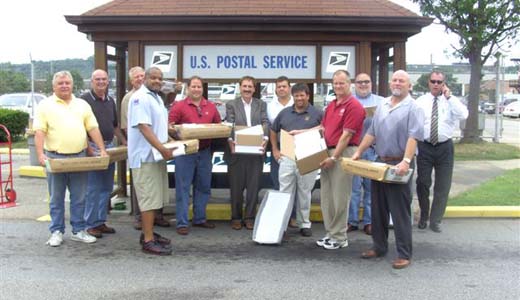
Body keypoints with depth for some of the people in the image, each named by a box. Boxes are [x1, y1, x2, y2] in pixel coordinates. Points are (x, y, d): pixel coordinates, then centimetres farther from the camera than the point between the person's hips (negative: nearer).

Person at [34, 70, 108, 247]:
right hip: (55, 157, -3)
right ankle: (56, 232, 16)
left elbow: (93, 128, 8)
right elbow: (39, 132, -6)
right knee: (56, 198, 6)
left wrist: (102, 150, -1)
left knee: (79, 198, 8)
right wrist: (40, 154, -17)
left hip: (79, 157, 3)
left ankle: (78, 231, 18)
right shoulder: (45, 105, 1)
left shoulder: (82, 105, 11)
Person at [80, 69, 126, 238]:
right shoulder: (84, 100, -6)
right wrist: (88, 147, -19)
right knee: (92, 189, -2)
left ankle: (101, 221, 20)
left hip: (109, 146, 7)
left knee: (106, 188, 10)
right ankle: (91, 224, 7)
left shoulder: (110, 101, 15)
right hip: (92, 147, -7)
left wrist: (124, 142, 15)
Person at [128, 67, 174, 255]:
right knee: (149, 199, -8)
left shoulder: (156, 98, 16)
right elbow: (144, 127, -24)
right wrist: (162, 148, -28)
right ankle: (148, 241, -3)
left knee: (155, 198, 15)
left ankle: (149, 233, 25)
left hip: (156, 155, 10)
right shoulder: (140, 98, -15)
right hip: (145, 156, -10)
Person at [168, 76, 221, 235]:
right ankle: (182, 223, 4)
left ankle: (200, 219, 25)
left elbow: (219, 125, 16)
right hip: (185, 152, -4)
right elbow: (169, 126, -5)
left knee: (203, 186, 12)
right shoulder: (179, 106, -1)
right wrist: (172, 130, -26)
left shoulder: (211, 107, 10)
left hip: (205, 152, 4)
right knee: (183, 188, -1)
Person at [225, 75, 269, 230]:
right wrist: (230, 140, -23)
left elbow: (265, 123, -1)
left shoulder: (261, 104, 11)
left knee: (253, 186, 5)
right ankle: (236, 217, 18)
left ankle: (250, 217, 16)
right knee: (236, 186, 6)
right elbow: (229, 125, -5)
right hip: (236, 152, -1)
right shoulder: (231, 104, 6)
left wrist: (265, 138, -20)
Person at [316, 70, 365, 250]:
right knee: (326, 196, 12)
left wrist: (334, 157, -18)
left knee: (340, 197, -1)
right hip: (328, 152, 8)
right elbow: (323, 128, 23)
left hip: (344, 153, -8)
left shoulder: (354, 106, -11)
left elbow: (346, 135, -16)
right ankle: (331, 233, 23)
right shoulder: (331, 105, 15)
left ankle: (340, 238, 10)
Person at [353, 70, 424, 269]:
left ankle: (404, 254, 6)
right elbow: (371, 133, 15)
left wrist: (406, 161, -29)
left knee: (400, 212, -3)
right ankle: (379, 247, 26)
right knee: (378, 209, 13)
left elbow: (413, 137, -18)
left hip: (399, 165, -7)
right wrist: (359, 152, 8)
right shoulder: (382, 106, 14)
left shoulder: (412, 108, -6)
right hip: (379, 163, 7)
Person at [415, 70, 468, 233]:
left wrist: (449, 96, -17)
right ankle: (423, 217, 27)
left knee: (443, 186, 5)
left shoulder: (451, 101, 2)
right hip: (424, 146, 0)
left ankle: (435, 220, 18)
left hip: (445, 147, 1)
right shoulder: (420, 101, 2)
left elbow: (463, 115, -16)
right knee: (422, 183, 6)